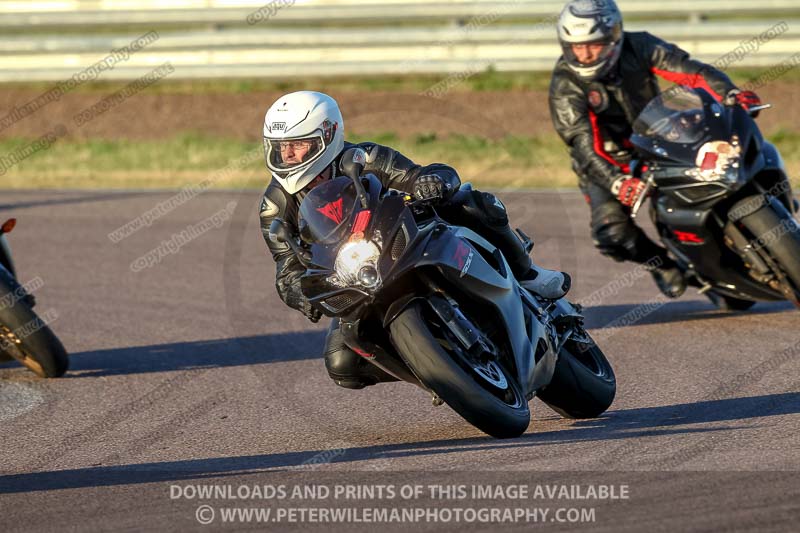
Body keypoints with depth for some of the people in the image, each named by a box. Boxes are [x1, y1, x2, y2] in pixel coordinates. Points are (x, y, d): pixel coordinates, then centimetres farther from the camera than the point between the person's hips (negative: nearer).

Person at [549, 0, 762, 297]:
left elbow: (690, 71, -20)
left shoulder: (638, 47, -13)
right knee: (611, 234, -24)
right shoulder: (565, 85, -20)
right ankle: (661, 261, 6)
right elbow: (582, 144, -28)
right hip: (608, 164, -3)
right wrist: (618, 183, -45)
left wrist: (731, 94, -40)